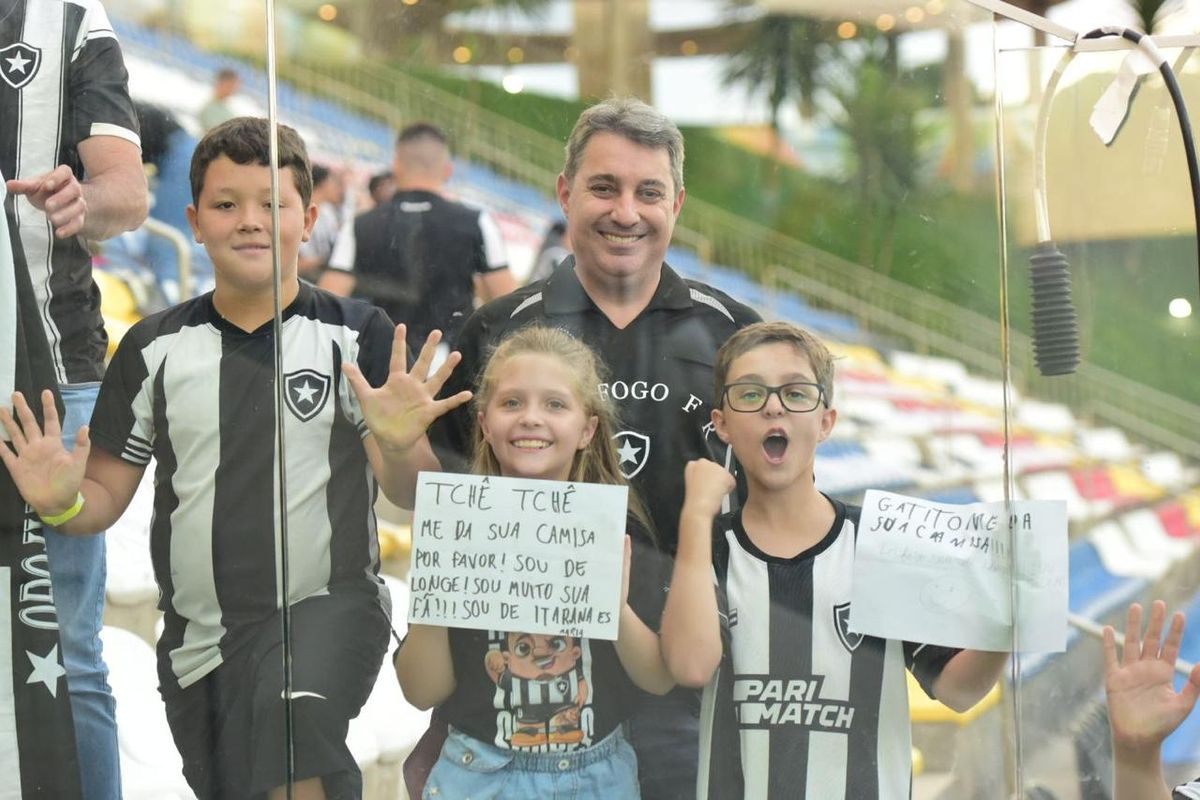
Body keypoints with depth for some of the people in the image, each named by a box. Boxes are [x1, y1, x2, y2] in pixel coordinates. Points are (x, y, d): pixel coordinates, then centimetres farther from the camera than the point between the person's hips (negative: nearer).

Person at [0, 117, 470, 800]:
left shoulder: (358, 335, -1)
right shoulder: (155, 348, 7)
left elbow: (411, 495, -6)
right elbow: (107, 495, 9)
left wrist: (402, 447, -28)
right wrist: (61, 501, -13)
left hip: (329, 608, -4)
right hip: (199, 636, 4)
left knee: (292, 709, -35)